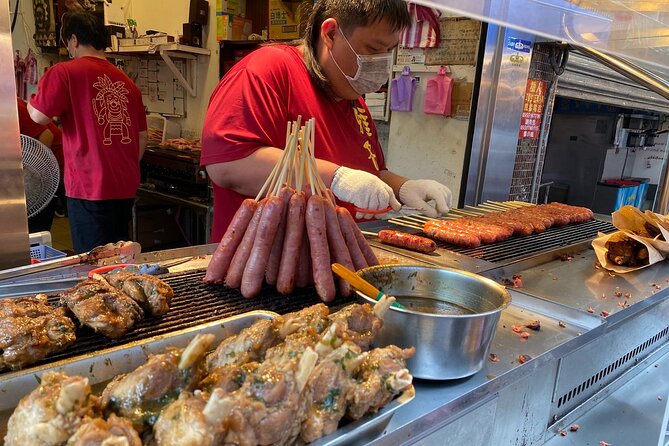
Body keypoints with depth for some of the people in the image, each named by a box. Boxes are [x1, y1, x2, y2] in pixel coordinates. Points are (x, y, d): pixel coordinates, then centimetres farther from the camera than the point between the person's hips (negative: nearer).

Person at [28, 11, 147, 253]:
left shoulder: (64, 72, -6)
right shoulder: (127, 82, 10)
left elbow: (39, 116, -13)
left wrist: (31, 102, 9)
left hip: (90, 188, -6)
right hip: (126, 187, 6)